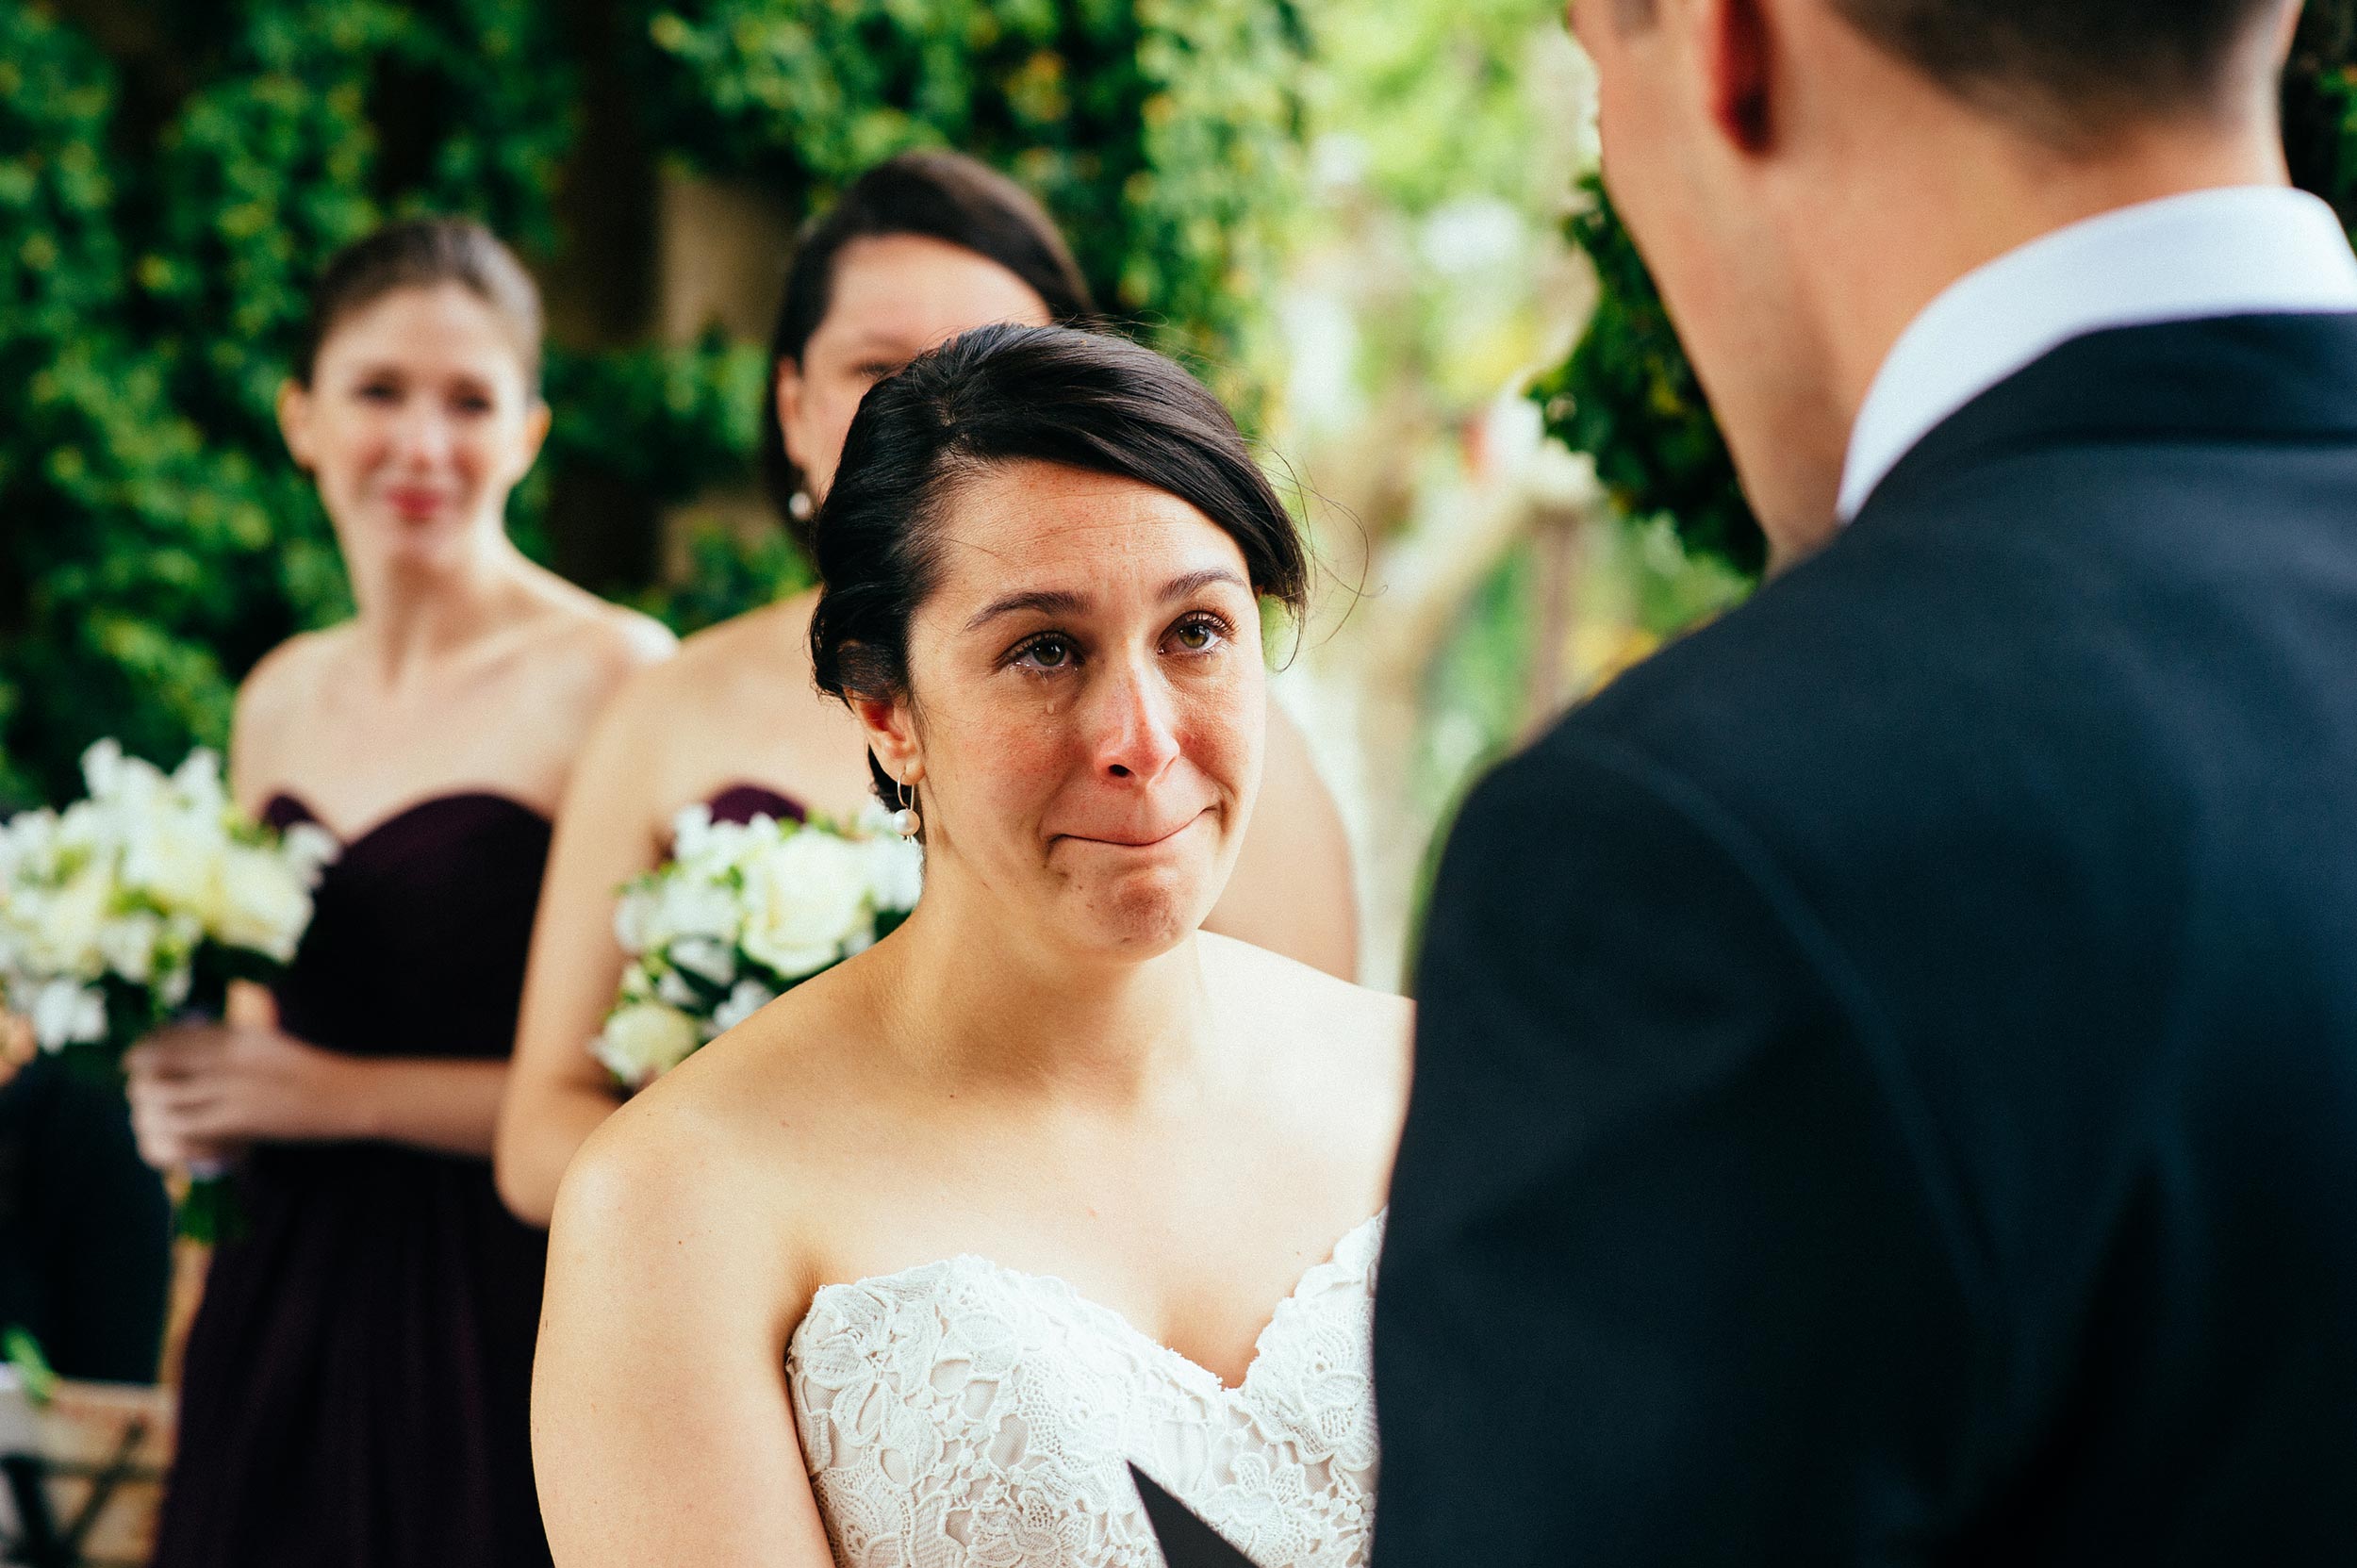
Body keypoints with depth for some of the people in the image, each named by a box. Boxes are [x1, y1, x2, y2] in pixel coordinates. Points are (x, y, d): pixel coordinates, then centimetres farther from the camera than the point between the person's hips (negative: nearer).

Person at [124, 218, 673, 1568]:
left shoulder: (611, 674, -10)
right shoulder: (281, 698, 11)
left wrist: (353, 1096, -15)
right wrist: (193, 1095, 3)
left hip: (501, 1340, -6)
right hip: (278, 1325, 6)